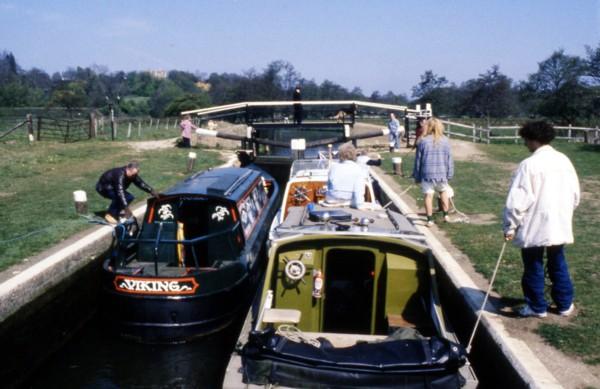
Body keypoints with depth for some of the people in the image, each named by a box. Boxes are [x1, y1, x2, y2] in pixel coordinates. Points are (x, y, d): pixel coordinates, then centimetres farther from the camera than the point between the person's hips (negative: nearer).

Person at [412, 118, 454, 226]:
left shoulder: (423, 141, -4)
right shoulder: (445, 141, 0)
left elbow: (418, 160, 0)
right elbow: (449, 160, 3)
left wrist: (417, 176, 8)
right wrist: (449, 175, 12)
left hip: (427, 174, -2)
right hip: (441, 173, 2)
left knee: (428, 195, 3)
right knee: (443, 192, 22)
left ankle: (430, 220, 5)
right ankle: (446, 215, 26)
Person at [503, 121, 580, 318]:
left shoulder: (529, 164, -16)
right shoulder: (564, 160, 4)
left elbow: (517, 200, -17)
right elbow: (575, 195, 12)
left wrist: (510, 226, -9)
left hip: (534, 228, -6)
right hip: (560, 226, 6)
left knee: (533, 267, 8)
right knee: (558, 265, 19)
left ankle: (537, 307, 18)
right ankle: (565, 304, 28)